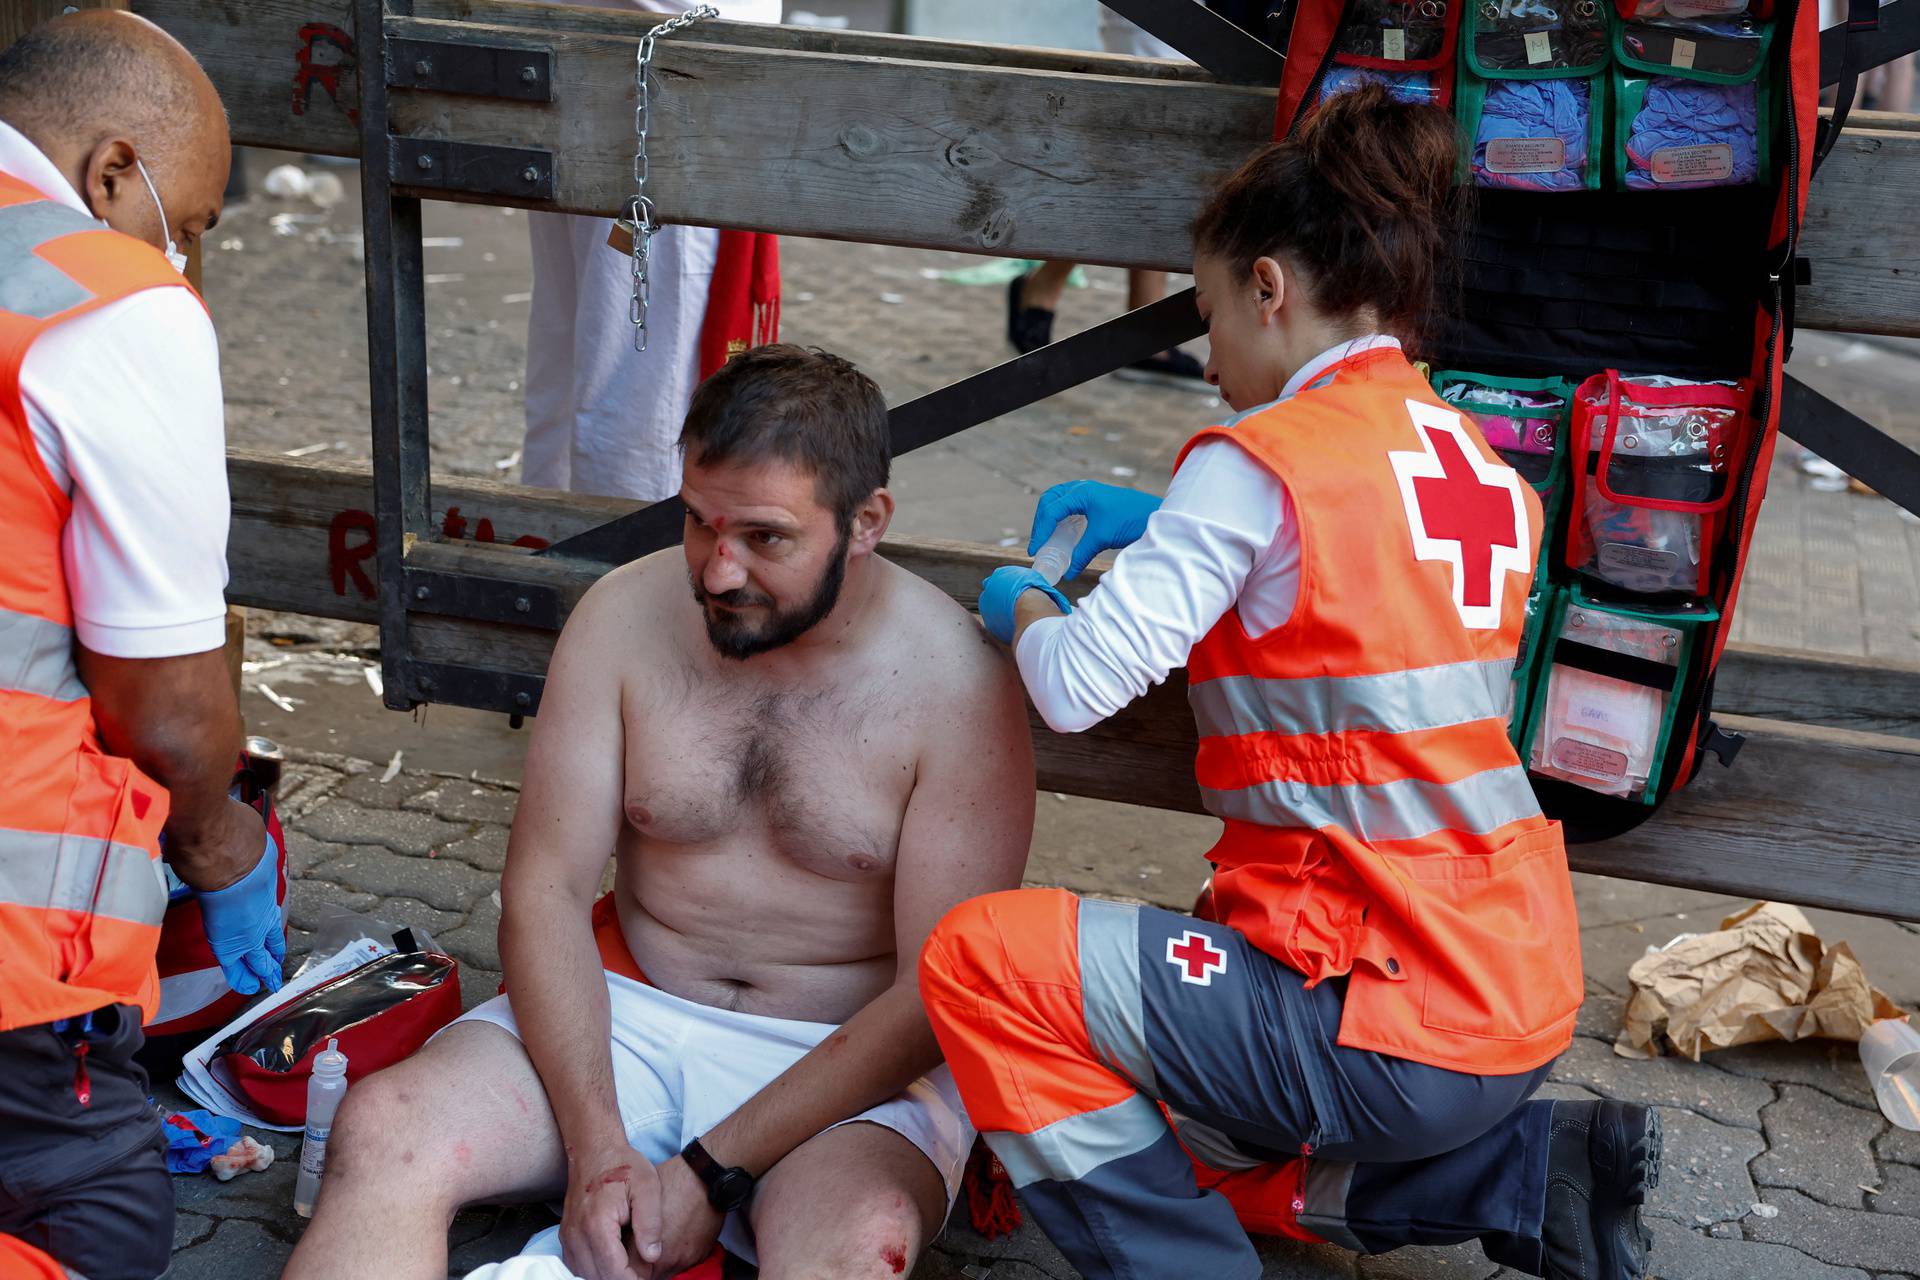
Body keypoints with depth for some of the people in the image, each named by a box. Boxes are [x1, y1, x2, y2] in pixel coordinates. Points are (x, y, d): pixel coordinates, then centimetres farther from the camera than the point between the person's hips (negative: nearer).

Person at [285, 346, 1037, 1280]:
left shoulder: (958, 686, -12)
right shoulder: (625, 616, -3)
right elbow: (548, 888, -3)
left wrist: (715, 1174, -17)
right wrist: (596, 1148, -16)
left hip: (854, 1063, -3)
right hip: (625, 1011, 4)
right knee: (381, 1129, -21)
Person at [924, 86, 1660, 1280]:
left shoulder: (1258, 463, -15)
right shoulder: (1475, 461, 10)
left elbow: (1077, 686, -15)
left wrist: (1023, 604, 7)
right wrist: (1167, 524, 22)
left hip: (1387, 1024, -9)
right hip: (1523, 996, 9)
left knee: (980, 961, -5)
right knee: (1178, 1138, 28)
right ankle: (1534, 1170, 14)